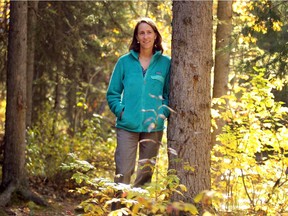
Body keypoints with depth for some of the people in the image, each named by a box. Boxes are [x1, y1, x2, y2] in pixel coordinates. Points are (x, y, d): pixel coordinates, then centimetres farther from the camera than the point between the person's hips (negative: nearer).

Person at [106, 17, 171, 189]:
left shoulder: (165, 63, 5)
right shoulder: (125, 62, 5)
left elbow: (170, 94, 8)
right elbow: (112, 93, 9)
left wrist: (162, 114, -7)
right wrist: (121, 111, -6)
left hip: (153, 128, 1)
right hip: (127, 126, -1)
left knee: (146, 173, 7)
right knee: (123, 172, -7)